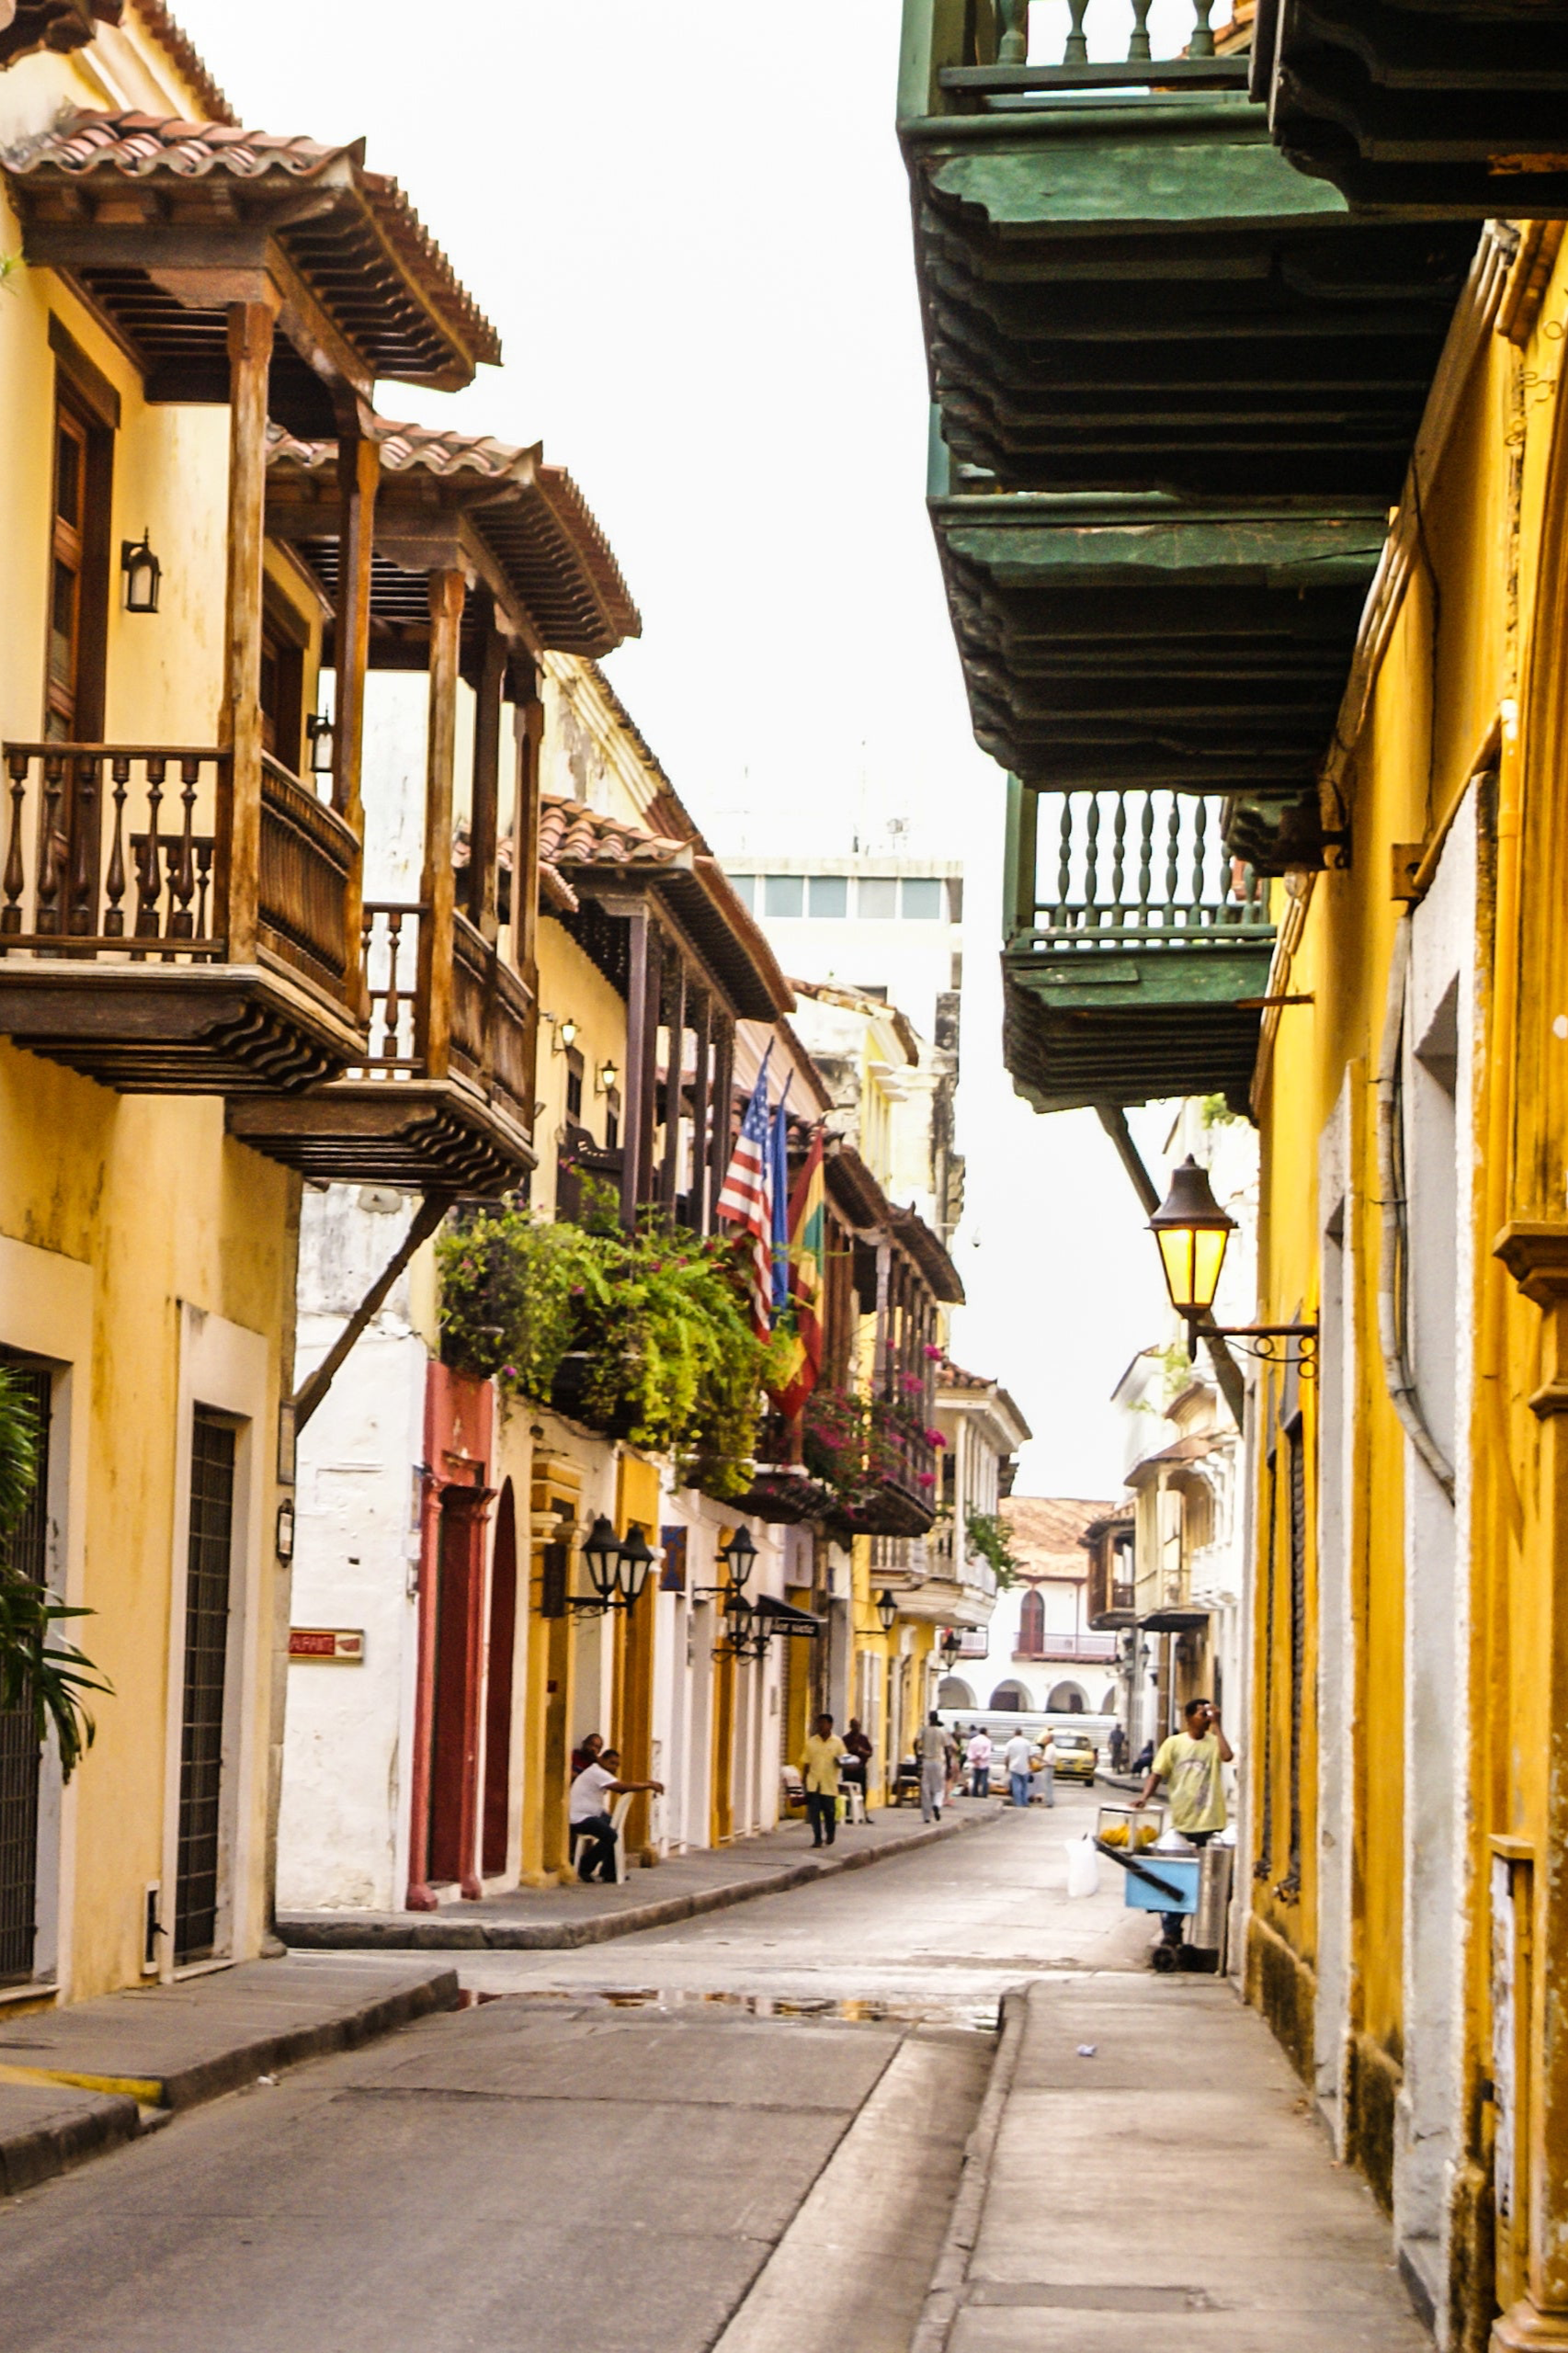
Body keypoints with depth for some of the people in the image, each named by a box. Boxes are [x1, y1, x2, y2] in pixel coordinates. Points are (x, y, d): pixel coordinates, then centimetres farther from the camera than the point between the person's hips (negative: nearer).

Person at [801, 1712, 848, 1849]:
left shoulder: (837, 1743, 2)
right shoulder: (811, 1742, 6)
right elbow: (806, 1763, 10)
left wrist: (840, 1762, -18)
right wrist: (803, 1780, 6)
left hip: (829, 1784, -1)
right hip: (813, 1783, 1)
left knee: (829, 1811, 4)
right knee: (814, 1812, -5)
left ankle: (829, 1836, 28)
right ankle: (817, 1839, 2)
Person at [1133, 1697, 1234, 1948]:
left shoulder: (1213, 1742, 2)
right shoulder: (1174, 1743, 5)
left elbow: (1227, 1756, -20)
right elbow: (1157, 1773, 4)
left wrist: (1216, 1726, -14)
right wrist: (1144, 1795, -13)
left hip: (1209, 1823, -1)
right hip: (1180, 1821, 1)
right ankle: (1171, 1930, 15)